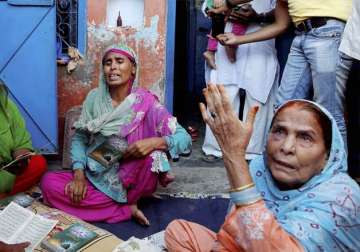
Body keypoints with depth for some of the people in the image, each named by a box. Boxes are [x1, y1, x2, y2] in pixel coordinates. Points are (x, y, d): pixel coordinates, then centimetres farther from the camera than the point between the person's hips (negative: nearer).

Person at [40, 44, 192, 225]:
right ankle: (128, 208, -15)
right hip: (95, 177, 3)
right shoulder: (94, 98, -1)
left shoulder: (146, 102, -9)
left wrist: (154, 142, -32)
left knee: (153, 155, -31)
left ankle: (127, 200, -4)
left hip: (130, 180, -3)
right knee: (49, 183, -21)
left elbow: (184, 138, -13)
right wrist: (78, 173, -14)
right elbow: (79, 138, 3)